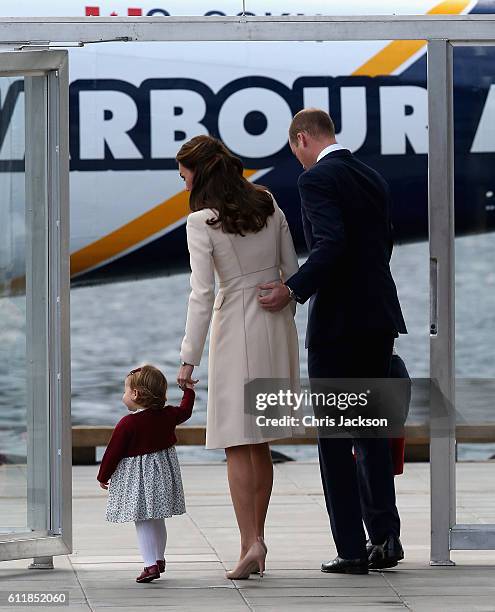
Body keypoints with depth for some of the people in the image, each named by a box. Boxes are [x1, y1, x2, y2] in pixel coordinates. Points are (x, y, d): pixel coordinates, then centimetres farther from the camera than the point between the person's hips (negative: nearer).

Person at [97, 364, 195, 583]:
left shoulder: (127, 424, -17)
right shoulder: (167, 415, -1)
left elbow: (113, 452, -11)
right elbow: (185, 411, 21)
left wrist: (103, 476, 1)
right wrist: (189, 391, 38)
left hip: (137, 477, -6)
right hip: (162, 472, 6)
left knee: (142, 521, -4)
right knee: (157, 520, 19)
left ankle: (151, 565, -12)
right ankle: (159, 559, 31)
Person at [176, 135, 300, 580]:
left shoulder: (202, 222, -12)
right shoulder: (269, 204, 5)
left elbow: (202, 294, -15)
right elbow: (292, 271, 9)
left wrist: (189, 358, -12)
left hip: (237, 330, -6)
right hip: (278, 325, 6)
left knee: (238, 445, -2)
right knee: (260, 443, 14)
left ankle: (252, 543, -13)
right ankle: (257, 539, 16)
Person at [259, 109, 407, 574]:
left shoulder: (317, 179, -11)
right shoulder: (373, 180, 14)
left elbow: (331, 244, -25)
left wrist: (293, 290, -21)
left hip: (337, 322, -7)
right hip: (379, 319, 7)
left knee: (334, 437, 0)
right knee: (370, 430, 15)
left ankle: (351, 550, -1)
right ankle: (385, 536, 10)